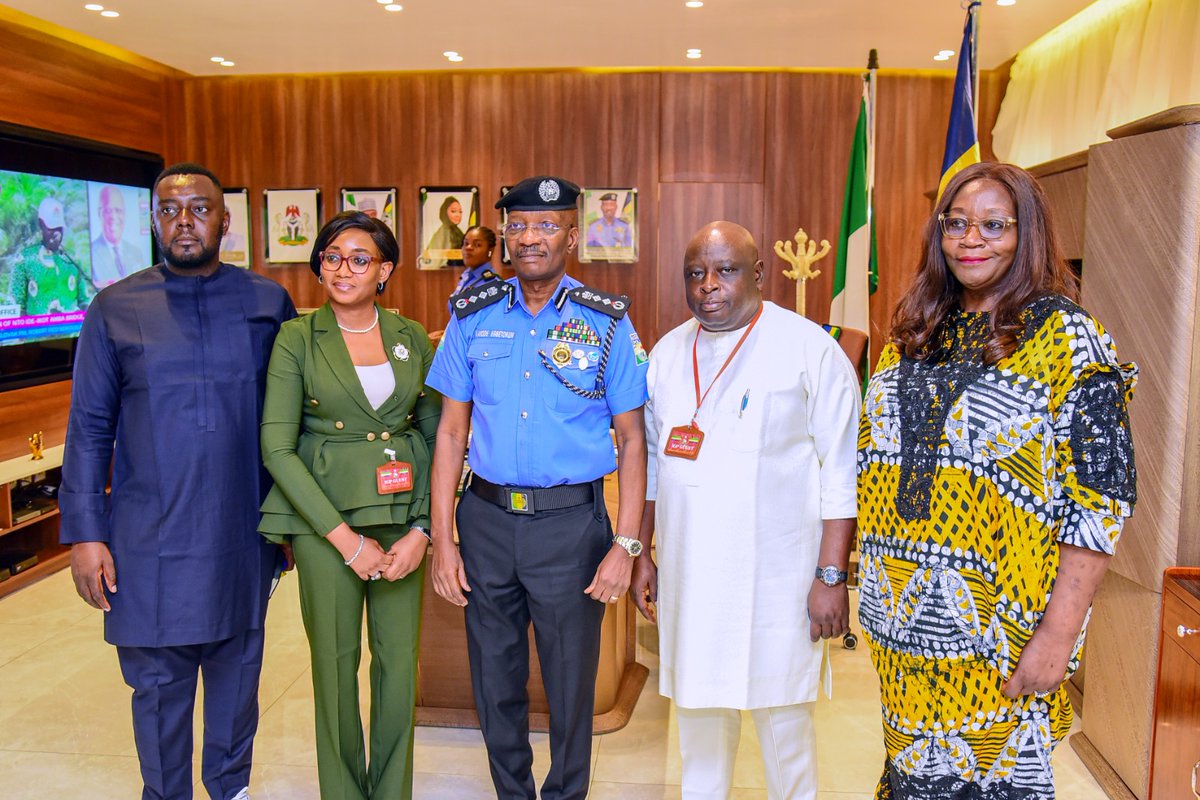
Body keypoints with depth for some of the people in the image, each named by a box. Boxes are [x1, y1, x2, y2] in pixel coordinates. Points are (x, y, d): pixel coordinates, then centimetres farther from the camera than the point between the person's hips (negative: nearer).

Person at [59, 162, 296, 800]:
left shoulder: (268, 303, 1)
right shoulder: (115, 309, 1)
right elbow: (89, 429, 2)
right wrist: (84, 533, -2)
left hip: (242, 536, 1)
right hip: (150, 543, 0)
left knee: (236, 673, 16)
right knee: (158, 684, 11)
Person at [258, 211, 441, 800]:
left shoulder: (413, 338, 5)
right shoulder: (297, 338, -3)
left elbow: (435, 435, 6)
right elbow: (276, 446, -7)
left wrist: (422, 529, -5)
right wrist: (345, 538, -12)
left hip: (402, 514, 2)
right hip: (325, 516, -2)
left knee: (400, 659, 8)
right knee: (335, 661, 7)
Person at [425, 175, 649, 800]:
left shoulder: (607, 323, -3)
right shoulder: (473, 318, 4)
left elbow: (631, 439, -1)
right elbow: (451, 432, 5)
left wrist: (626, 544, -9)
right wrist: (442, 538, 0)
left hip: (572, 522, -2)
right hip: (487, 519, 3)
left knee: (571, 682, 10)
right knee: (495, 679, 15)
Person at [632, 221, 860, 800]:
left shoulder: (809, 349, -6)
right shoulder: (667, 353, 8)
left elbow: (841, 472, -7)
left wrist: (831, 576, -10)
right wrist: (640, 554, 13)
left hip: (776, 574, -4)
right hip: (687, 572, 4)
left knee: (782, 712, 7)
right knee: (697, 705, 15)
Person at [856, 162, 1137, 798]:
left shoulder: (1064, 335, -8)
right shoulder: (915, 331, 8)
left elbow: (1101, 495, -12)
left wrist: (1059, 635, -17)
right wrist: (861, 582, 8)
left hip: (997, 628, -5)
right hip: (902, 614, 5)